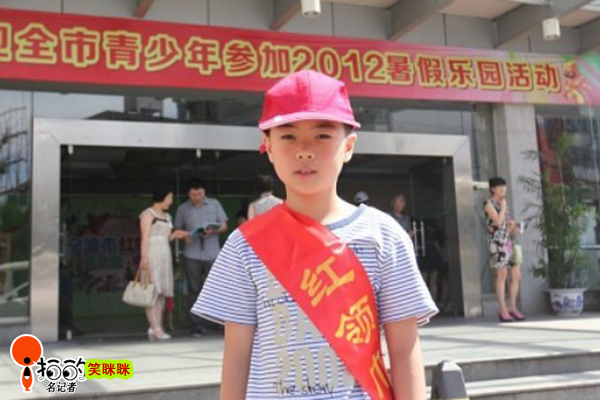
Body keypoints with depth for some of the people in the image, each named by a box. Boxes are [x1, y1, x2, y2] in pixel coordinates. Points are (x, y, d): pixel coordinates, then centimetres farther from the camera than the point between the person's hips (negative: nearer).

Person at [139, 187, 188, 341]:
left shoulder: (167, 217, 21)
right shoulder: (148, 214, 0)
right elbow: (145, 237, -9)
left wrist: (174, 235, 3)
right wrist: (144, 257, -17)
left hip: (165, 255, 8)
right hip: (152, 254, -8)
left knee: (162, 293, 3)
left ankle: (157, 328, 3)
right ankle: (155, 328, -15)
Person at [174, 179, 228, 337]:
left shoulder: (214, 204, 11)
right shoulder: (183, 209, 10)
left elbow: (224, 226, 10)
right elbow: (177, 230, 13)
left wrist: (213, 231, -10)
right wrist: (184, 236, -9)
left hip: (213, 254, 0)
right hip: (192, 255, 0)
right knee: (194, 291, 1)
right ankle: (196, 327, 6)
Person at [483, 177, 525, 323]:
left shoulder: (503, 203, 20)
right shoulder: (489, 203, -3)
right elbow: (498, 221, -15)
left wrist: (513, 226, 6)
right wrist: (503, 206, -4)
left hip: (509, 241, 8)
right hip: (498, 242, -8)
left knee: (517, 276, 5)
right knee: (502, 275, -7)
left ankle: (512, 308, 14)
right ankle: (503, 311, -2)